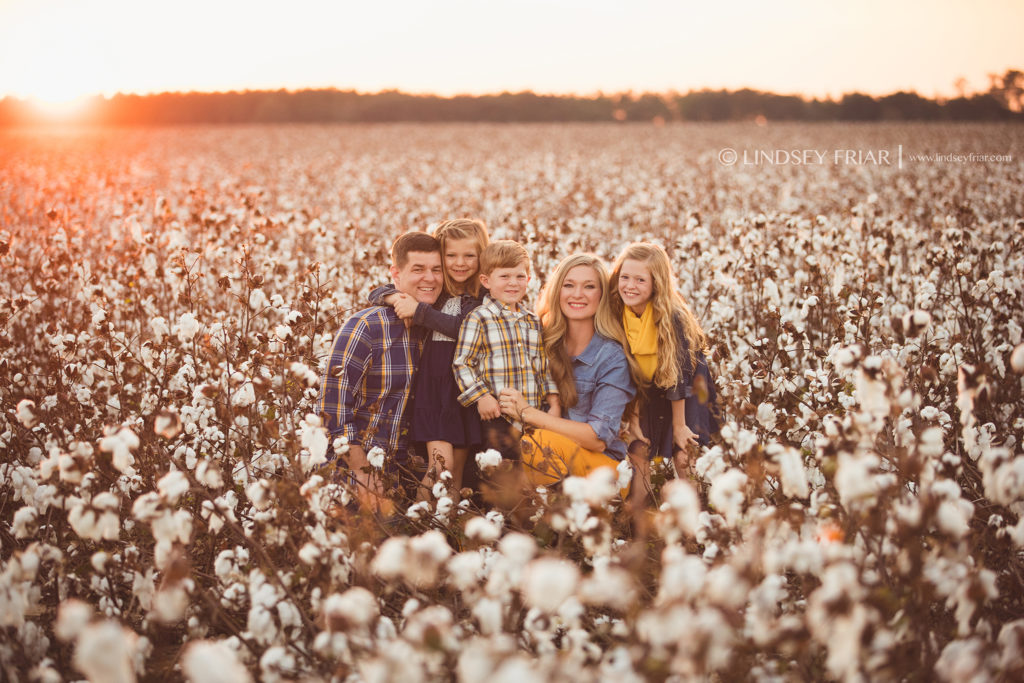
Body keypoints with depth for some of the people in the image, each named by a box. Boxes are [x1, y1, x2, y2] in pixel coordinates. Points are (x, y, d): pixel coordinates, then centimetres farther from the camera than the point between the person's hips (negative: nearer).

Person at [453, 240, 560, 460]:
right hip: (497, 416, -5)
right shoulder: (477, 320, -4)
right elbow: (462, 363, -6)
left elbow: (545, 365, 19)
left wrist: (553, 401, 10)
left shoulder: (533, 322, 15)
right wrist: (482, 397, -13)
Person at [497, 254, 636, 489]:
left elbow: (599, 438, -14)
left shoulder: (612, 357, -7)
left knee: (540, 442, -32)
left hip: (601, 465, -4)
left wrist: (527, 413, -16)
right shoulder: (546, 341, 7)